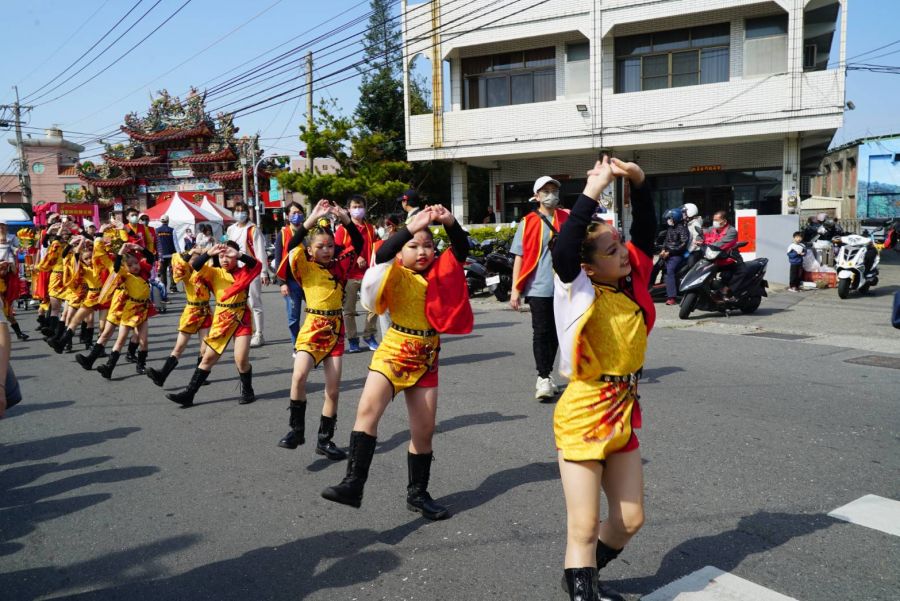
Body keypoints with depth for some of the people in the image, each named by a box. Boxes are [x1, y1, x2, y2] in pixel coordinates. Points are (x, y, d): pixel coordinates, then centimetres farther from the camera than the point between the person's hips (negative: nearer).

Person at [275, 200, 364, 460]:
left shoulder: (340, 266, 3)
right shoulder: (305, 267, -3)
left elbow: (358, 244, -4)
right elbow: (292, 247, -19)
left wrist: (346, 220, -17)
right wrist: (311, 220, -24)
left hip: (335, 330, 3)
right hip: (312, 328, -2)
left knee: (333, 389, 4)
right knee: (299, 375, -24)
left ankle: (325, 440, 19)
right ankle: (296, 429, -4)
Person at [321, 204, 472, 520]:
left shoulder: (442, 270, 4)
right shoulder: (397, 274, -5)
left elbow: (461, 250, -11)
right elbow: (382, 255, -25)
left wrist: (450, 223, -29)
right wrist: (410, 228, -36)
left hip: (426, 359, 3)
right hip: (393, 352, -3)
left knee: (424, 430, 9)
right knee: (368, 409, -23)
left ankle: (418, 494, 26)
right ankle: (353, 484, -18)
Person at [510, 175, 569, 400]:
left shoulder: (568, 219, 7)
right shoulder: (528, 223, 1)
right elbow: (519, 257, 1)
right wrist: (515, 290, -5)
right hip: (538, 288, -3)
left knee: (555, 332, 13)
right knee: (541, 333, -4)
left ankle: (548, 372, 28)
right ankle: (543, 378, 2)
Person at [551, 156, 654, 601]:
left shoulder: (632, 282, 1)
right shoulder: (581, 292, -16)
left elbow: (646, 231, 4)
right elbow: (562, 252, -34)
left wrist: (638, 181, -10)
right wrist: (590, 193, -30)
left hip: (622, 418, 7)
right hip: (581, 419, -7)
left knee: (630, 519, 17)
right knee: (584, 527, 4)